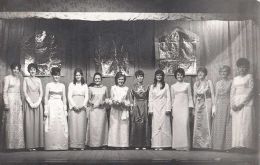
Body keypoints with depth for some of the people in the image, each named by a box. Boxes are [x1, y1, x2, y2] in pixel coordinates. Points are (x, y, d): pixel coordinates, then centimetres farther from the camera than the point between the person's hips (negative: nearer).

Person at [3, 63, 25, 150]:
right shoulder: (7, 78, -2)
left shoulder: (19, 78, 15)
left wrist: (21, 103, 13)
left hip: (18, 101, 6)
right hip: (10, 101, -6)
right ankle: (10, 145, 2)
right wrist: (6, 103, -14)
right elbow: (5, 91, -7)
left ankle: (19, 144, 10)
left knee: (19, 123, 5)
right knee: (11, 123, -3)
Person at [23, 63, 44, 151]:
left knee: (38, 123, 0)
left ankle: (38, 144, 4)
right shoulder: (26, 79, 5)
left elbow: (41, 92, 8)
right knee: (29, 123, -4)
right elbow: (25, 92, -2)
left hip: (38, 103, 2)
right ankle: (30, 145, -2)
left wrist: (38, 102, -7)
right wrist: (30, 103, -11)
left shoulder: (38, 80, 12)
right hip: (28, 103, -2)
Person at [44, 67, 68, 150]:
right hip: (51, 106, -2)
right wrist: (46, 109, -4)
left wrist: (65, 109, 7)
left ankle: (61, 146, 9)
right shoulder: (49, 85, 3)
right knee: (51, 127, -3)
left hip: (60, 107, 2)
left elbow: (64, 98, 11)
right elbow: (46, 97, 2)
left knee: (61, 126, 0)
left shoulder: (62, 85, 10)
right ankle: (51, 146, 5)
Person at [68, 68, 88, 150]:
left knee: (81, 125, -2)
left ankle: (81, 145, 1)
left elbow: (86, 96, 7)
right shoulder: (71, 84, 8)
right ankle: (73, 145, -3)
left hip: (82, 107, 1)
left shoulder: (85, 85, 12)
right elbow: (69, 96, 2)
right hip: (73, 107, -1)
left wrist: (82, 105, -8)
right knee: (73, 125, -6)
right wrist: (74, 105, -10)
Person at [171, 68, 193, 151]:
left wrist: (190, 107, 1)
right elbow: (172, 98, 15)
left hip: (184, 107, -1)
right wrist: (172, 109, 9)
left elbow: (190, 97, 10)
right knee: (177, 125, -3)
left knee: (185, 124, -12)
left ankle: (185, 145, -7)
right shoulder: (173, 86, 12)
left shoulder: (187, 85, 10)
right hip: (176, 107, 1)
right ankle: (177, 145, 3)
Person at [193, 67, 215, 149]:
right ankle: (198, 144, 6)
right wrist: (193, 107, 9)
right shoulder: (196, 84, 11)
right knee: (198, 125, 0)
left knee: (206, 124, -4)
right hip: (198, 105, 3)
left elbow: (212, 95, 0)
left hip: (207, 104, -3)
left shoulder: (209, 82, 2)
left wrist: (213, 107, -7)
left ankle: (207, 144, 1)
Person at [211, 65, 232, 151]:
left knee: (228, 125, -2)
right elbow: (216, 96, 12)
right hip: (219, 105, 3)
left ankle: (227, 145, 4)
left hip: (228, 104, -3)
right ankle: (218, 146, 8)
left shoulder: (230, 82, 2)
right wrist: (214, 108, 6)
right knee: (218, 126, 3)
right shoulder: (217, 83, 11)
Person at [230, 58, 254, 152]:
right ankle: (237, 145, 1)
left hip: (246, 104, -4)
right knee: (236, 125, -1)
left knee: (245, 125, -8)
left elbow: (250, 92, -5)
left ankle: (245, 145, -6)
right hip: (236, 105, 4)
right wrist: (232, 104, -3)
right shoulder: (235, 79, 17)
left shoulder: (249, 77, 4)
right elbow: (232, 93, 12)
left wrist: (241, 104, -13)